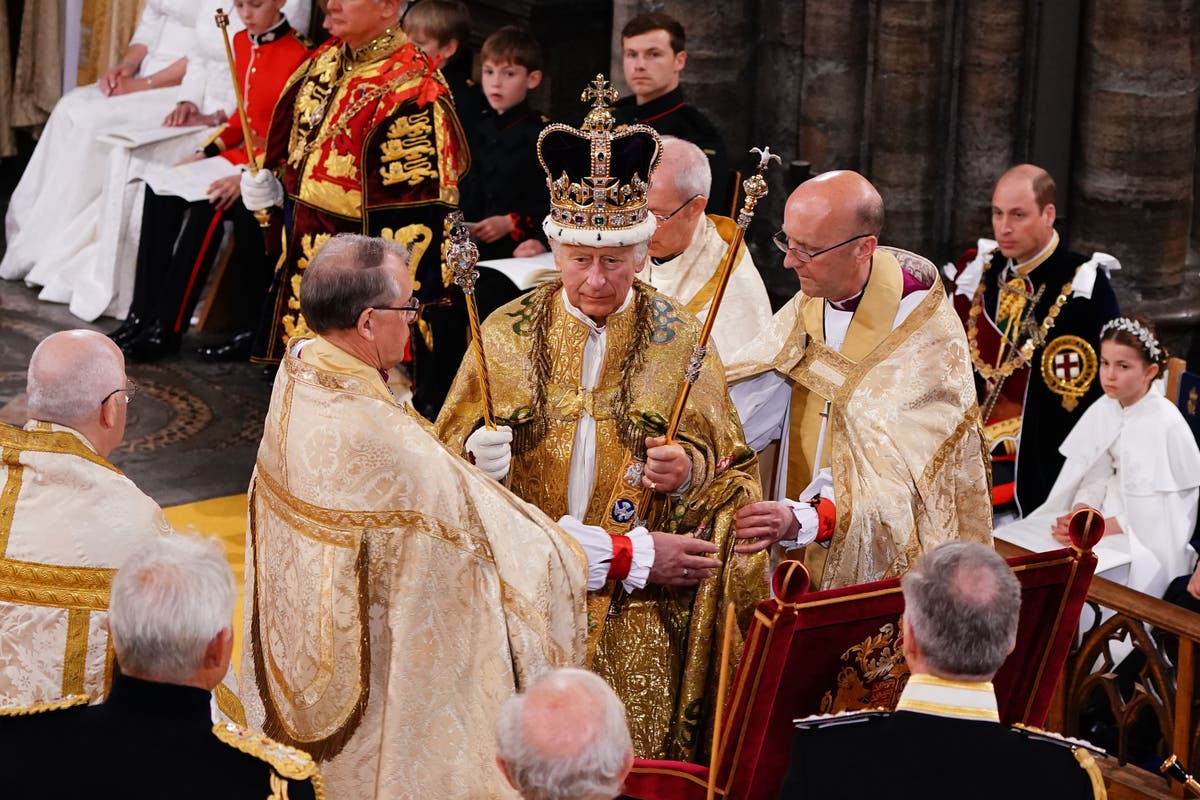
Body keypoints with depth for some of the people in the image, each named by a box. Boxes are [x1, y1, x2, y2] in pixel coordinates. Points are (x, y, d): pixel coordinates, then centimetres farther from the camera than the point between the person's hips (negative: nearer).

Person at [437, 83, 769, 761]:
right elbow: (451, 456, 4)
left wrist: (689, 468, -17)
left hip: (637, 613, -1)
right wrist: (480, 452, -17)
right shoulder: (509, 335, 4)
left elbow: (729, 466, 4)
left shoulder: (679, 341, 3)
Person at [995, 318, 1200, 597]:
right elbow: (1095, 477, 6)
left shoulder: (1166, 426, -16)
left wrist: (1098, 528, -20)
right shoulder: (1102, 411, 5)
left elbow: (1160, 513, -17)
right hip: (1106, 518, 7)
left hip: (1145, 541, -7)